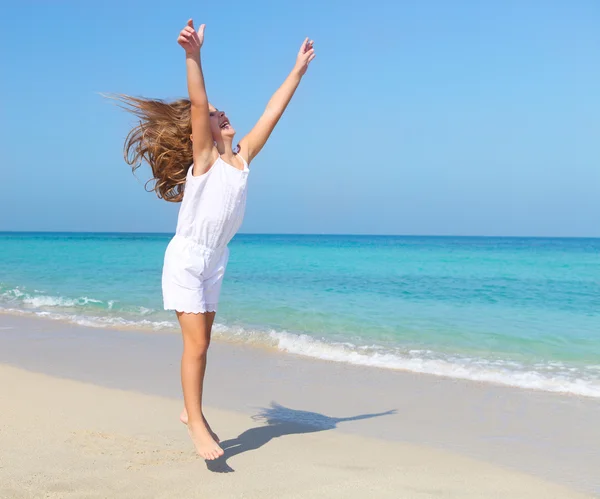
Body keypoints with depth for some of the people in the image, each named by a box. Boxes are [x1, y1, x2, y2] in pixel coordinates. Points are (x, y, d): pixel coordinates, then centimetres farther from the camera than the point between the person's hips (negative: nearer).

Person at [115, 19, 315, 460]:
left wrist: (299, 70, 10)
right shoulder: (203, 157, -12)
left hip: (215, 261, 6)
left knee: (202, 339, 14)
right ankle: (197, 425, -1)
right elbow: (197, 103, -27)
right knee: (197, 342, -8)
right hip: (186, 259, -6)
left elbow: (272, 112, 7)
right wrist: (193, 55, -39)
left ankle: (191, 411, 26)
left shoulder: (242, 157, 3)